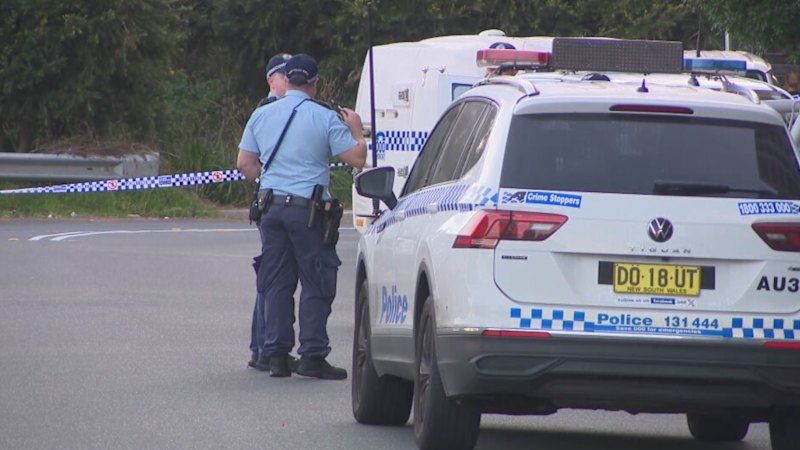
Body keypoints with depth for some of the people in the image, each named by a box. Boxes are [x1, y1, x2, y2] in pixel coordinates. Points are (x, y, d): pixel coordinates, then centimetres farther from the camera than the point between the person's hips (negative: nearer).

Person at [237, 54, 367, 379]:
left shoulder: (262, 115, 9)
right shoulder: (325, 118, -5)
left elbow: (245, 163, 12)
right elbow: (356, 158, -6)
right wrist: (356, 131, 12)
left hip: (272, 206, 5)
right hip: (307, 207, -5)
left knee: (276, 283, 9)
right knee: (316, 283, 0)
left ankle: (277, 355, 8)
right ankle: (312, 355, -4)